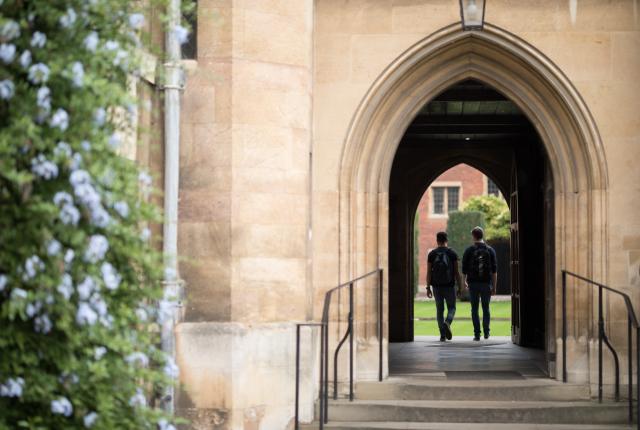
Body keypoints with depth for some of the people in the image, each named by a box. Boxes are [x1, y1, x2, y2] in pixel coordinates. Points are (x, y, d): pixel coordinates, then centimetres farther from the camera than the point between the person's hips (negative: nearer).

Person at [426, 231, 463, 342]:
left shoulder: (432, 254, 2)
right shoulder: (452, 253, -2)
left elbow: (429, 272, -1)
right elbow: (456, 272, -4)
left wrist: (428, 288, 3)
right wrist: (460, 288, 1)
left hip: (437, 286, 2)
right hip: (449, 286, -2)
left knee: (440, 310, 9)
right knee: (451, 308, 11)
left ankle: (443, 335, 5)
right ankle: (447, 323, -19)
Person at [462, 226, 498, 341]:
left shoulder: (469, 251, -2)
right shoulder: (490, 250, 2)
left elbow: (464, 269, 2)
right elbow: (494, 271, -1)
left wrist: (464, 282, 20)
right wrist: (494, 287, 3)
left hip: (473, 284, -1)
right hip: (486, 283, 1)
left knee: (475, 309, 4)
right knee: (486, 308, 13)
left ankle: (477, 334, 0)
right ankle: (486, 332, 8)